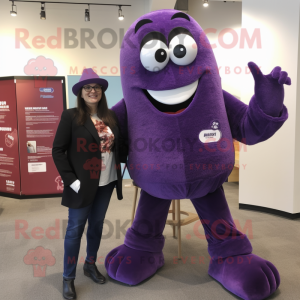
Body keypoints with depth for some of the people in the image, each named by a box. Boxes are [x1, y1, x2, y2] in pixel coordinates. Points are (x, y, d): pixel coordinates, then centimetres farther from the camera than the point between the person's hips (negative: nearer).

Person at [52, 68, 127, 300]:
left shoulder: (110, 116, 5)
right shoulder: (71, 116, -8)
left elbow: (118, 146, 9)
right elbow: (58, 151, -9)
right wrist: (71, 180, -13)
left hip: (106, 182, 5)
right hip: (83, 184, -4)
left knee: (97, 225, 18)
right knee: (75, 229, 6)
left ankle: (91, 265, 39)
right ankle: (68, 278, 24)